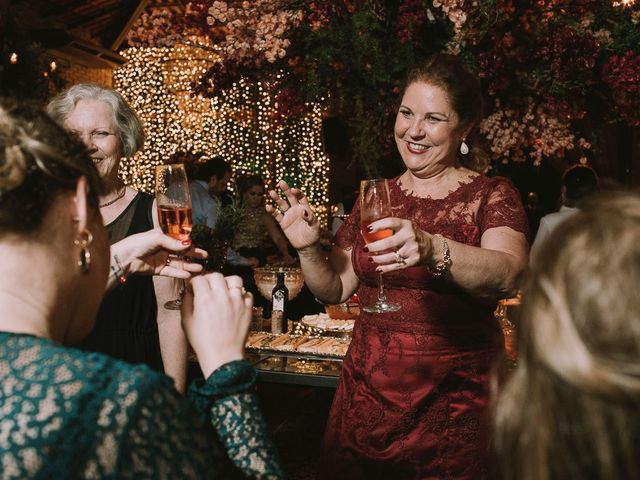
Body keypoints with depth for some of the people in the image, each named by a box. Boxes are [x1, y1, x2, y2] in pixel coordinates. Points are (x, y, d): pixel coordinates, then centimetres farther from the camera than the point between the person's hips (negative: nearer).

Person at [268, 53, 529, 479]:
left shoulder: (492, 196, -5)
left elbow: (508, 276, -25)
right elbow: (335, 289, 7)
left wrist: (432, 250, -42)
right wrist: (308, 248, -13)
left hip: (453, 405, -4)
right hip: (368, 394, 4)